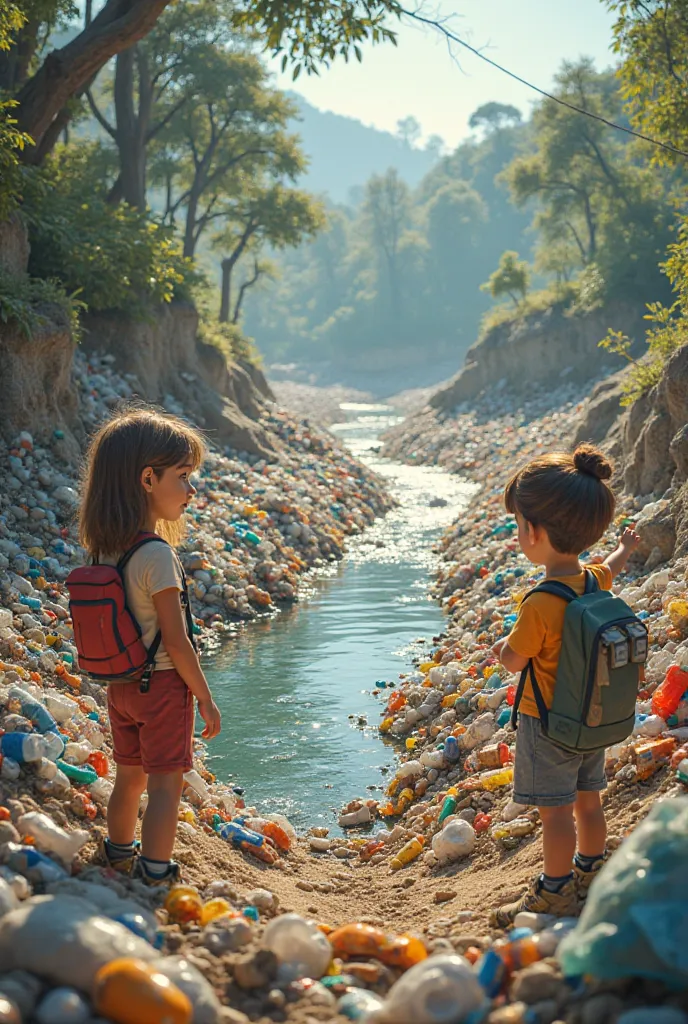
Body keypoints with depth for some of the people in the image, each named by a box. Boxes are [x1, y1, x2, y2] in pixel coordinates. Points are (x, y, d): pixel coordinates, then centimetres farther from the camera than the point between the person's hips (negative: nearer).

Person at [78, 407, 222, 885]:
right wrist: (205, 698, -11)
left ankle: (120, 855, 39)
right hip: (163, 685, -8)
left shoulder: (104, 550, -1)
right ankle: (156, 875, 11)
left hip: (120, 683, 8)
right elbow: (176, 642, -20)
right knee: (166, 783, 4)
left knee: (130, 775, 23)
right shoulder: (158, 556, -24)